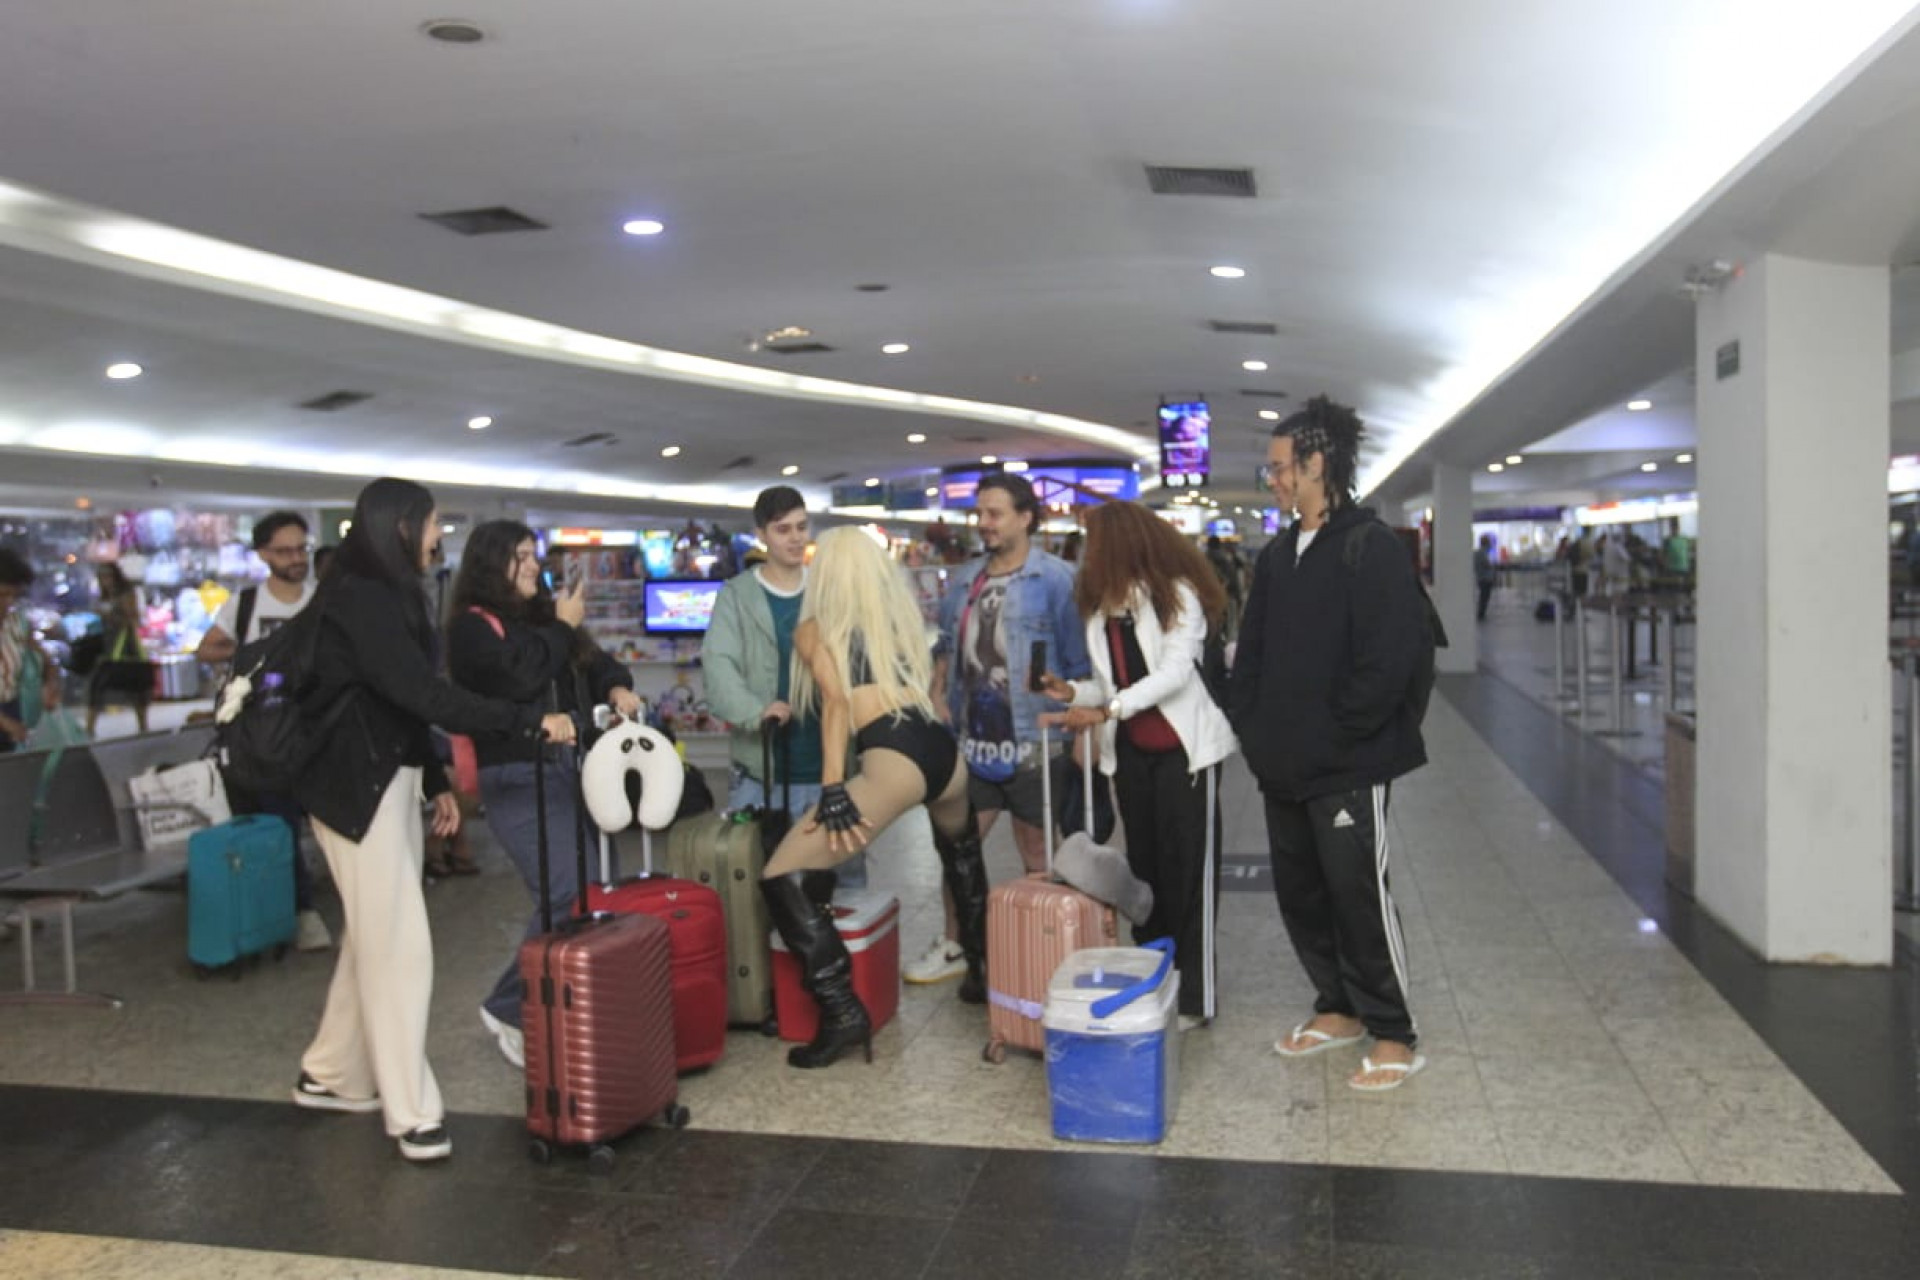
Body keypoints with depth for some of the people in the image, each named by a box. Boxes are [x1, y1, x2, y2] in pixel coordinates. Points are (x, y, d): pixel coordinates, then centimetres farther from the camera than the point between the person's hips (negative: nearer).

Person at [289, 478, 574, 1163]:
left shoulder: (383, 594, 15)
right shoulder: (359, 596, -16)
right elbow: (421, 693, -24)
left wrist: (435, 780, 17)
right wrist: (528, 721, -24)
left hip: (388, 777, 10)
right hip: (357, 783, -10)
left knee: (375, 935, 14)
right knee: (397, 944, -7)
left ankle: (331, 1074, 28)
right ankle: (411, 1112, 0)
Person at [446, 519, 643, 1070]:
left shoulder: (544, 614, 18)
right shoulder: (473, 626, -4)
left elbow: (592, 660, 21)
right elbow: (520, 673, -19)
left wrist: (616, 687, -1)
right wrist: (562, 627, -5)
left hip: (571, 770, 7)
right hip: (519, 779, -7)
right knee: (566, 895, -17)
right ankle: (509, 1008, 2)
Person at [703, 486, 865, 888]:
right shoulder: (737, 595, 1)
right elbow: (718, 664, -13)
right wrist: (754, 712, -30)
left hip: (832, 767, 3)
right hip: (764, 774, -2)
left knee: (848, 874, 13)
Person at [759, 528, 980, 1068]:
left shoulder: (814, 628, 9)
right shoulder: (903, 614, 25)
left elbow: (837, 702, -5)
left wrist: (832, 790, -11)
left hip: (893, 756, -7)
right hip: (943, 746, 7)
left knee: (783, 878, -1)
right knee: (960, 848, 40)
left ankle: (843, 1012, -7)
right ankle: (983, 965, 44)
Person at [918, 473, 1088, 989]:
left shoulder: (1055, 580, -9)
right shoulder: (964, 581, 10)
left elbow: (1079, 664, -10)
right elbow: (946, 647, 19)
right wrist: (937, 699, 5)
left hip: (1032, 744, -6)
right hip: (972, 740, 6)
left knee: (1037, 854, 10)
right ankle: (955, 946, 32)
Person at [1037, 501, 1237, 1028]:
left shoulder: (1177, 593, -10)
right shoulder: (1102, 605, 10)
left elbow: (1175, 670, -20)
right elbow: (1115, 684, 10)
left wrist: (1105, 711, -26)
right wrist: (1073, 692, -9)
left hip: (1183, 746, -6)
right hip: (1131, 749, 6)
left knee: (1187, 866, -3)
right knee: (1143, 864, 11)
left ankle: (1193, 996, 5)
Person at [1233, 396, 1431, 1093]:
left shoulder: (1370, 548, -12)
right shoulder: (1278, 556, 12)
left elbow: (1393, 656, -19)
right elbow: (1252, 651, 17)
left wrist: (1338, 731, -15)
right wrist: (1255, 728, 6)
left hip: (1347, 767, -8)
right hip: (1285, 765, 8)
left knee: (1358, 893, -1)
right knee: (1300, 892, 15)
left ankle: (1394, 1035, 15)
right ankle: (1339, 1009, 32)